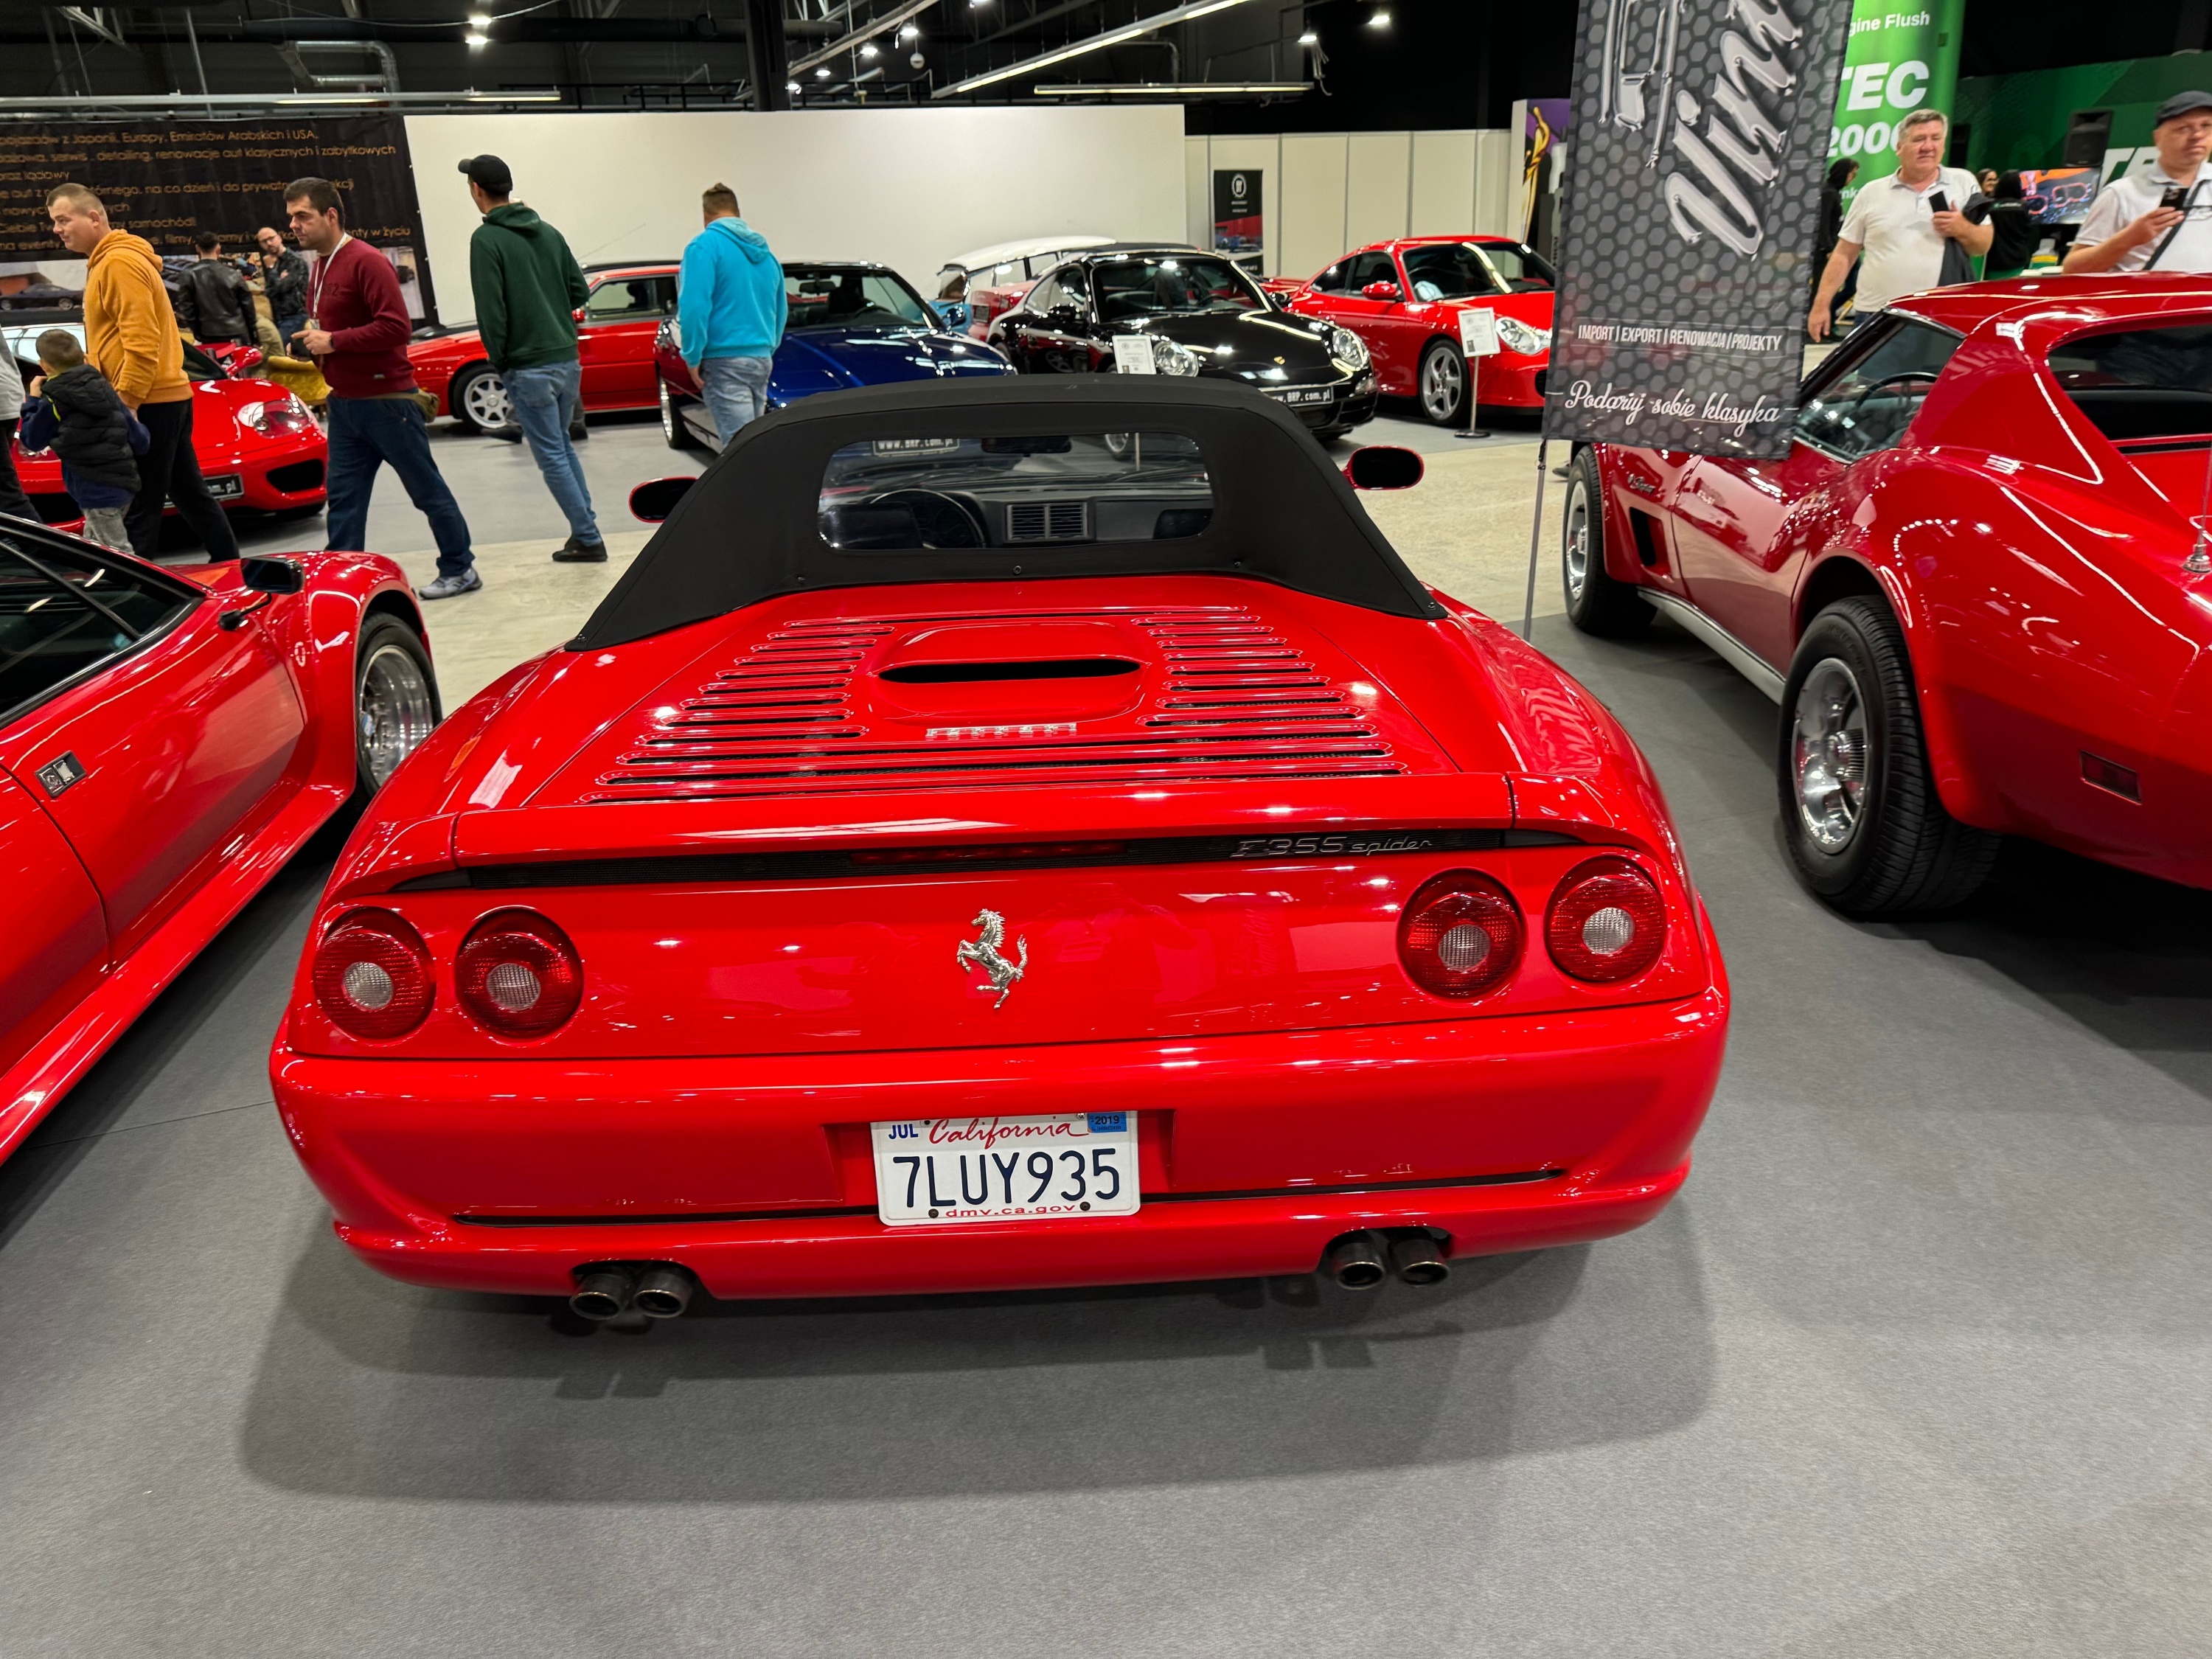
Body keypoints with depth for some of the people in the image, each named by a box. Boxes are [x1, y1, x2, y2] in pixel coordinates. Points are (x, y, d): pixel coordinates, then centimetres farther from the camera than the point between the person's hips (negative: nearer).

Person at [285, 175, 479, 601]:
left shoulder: (366, 262, -14)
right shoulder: (319, 268, 15)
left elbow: (397, 326, -23)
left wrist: (334, 341, -19)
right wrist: (311, 343, 8)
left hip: (386, 399, -9)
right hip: (344, 403, 9)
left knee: (427, 488, 2)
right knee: (343, 497, 6)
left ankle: (460, 569, 12)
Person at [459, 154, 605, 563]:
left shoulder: (486, 239, -9)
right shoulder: (548, 232, 10)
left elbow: (490, 311, -14)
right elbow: (580, 290, 11)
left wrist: (499, 361, -3)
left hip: (529, 367, -7)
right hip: (568, 359, 7)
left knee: (552, 456, 0)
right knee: (563, 446, 19)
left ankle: (587, 539, 0)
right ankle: (585, 532, 18)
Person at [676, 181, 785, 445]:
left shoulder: (705, 246, -6)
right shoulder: (764, 252, 15)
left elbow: (694, 307, -16)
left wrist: (693, 358, -9)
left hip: (725, 362, -7)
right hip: (761, 359, 7)